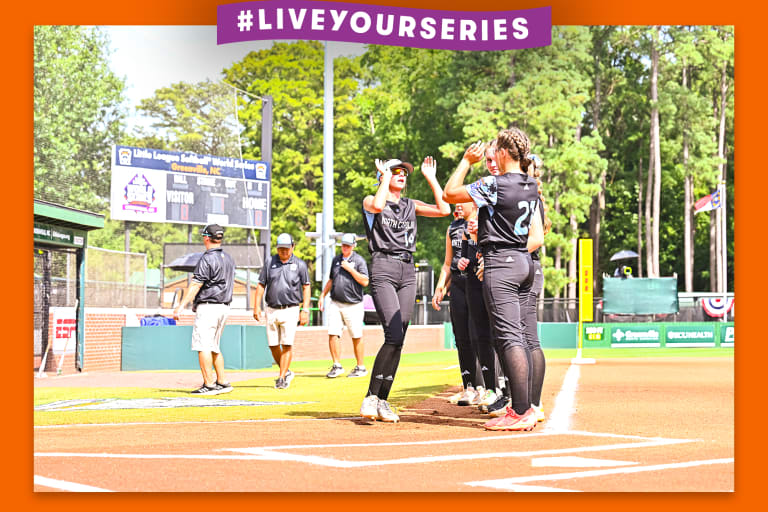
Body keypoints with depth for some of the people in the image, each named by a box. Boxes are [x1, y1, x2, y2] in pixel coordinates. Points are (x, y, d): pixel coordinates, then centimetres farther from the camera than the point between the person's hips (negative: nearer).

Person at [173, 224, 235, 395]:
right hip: (224, 307, 9)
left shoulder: (207, 259, -13)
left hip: (208, 307, -9)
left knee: (202, 346, -8)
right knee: (213, 346, 16)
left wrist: (180, 306, -17)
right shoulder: (229, 259, 14)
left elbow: (195, 286, -18)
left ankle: (208, 385, -12)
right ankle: (222, 383, 14)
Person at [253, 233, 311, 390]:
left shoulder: (300, 265, 3)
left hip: (290, 310, -3)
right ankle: (286, 372, 23)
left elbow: (306, 288, 4)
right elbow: (261, 285, 10)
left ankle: (282, 378, -2)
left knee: (287, 345, -8)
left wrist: (305, 310, -4)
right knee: (273, 345, 4)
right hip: (272, 310, 3)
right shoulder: (270, 263, 8)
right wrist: (257, 306, 0)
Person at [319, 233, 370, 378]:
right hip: (335, 304, 5)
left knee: (356, 337, 1)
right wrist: (323, 295, 17)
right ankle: (337, 366, 3)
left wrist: (350, 269, -16)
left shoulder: (359, 260, -3)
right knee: (333, 334, -5)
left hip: (353, 305, -4)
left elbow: (365, 282, -13)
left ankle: (361, 367, 11)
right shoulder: (336, 260, 14)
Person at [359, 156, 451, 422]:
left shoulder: (411, 206, 20)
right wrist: (385, 178, -5)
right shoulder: (370, 201, 6)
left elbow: (444, 209, 7)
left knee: (398, 340, 0)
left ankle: (382, 401, 5)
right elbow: (378, 206, -19)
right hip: (383, 268, -6)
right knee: (394, 336, -19)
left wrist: (430, 178, 11)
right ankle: (371, 397, -12)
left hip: (408, 271, 6)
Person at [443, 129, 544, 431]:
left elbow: (449, 194, -5)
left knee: (509, 338, -11)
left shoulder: (494, 184, -13)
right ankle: (523, 407, 12)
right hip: (524, 263, 9)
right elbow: (537, 238, 14)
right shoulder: (531, 188, 12)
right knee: (515, 336, 12)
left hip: (500, 265, -9)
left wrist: (466, 161, 3)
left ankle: (521, 413, -15)